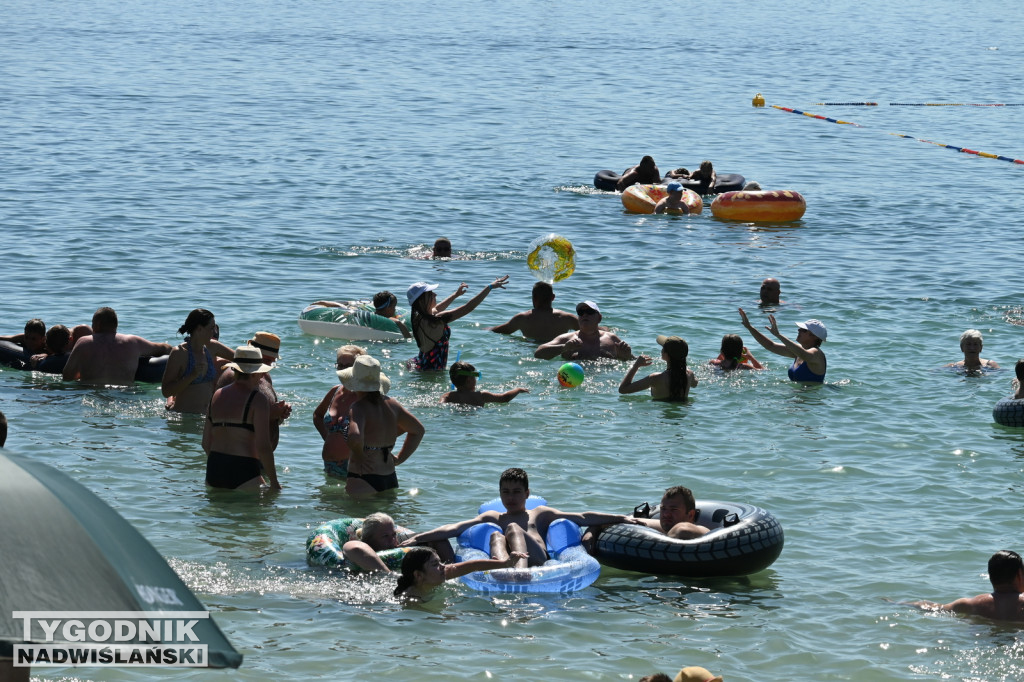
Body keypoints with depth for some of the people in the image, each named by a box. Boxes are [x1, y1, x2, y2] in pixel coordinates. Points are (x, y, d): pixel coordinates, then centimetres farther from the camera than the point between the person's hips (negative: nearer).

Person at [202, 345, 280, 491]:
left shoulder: (216, 396, 13)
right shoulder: (258, 399, -7)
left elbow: (206, 443, 16)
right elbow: (263, 446, -13)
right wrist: (274, 483, -4)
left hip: (213, 473, 7)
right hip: (244, 473, -7)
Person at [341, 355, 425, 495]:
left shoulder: (359, 408, -14)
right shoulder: (392, 404, 9)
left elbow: (355, 437, -34)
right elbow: (418, 430, 20)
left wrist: (358, 456, -14)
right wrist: (400, 458, 19)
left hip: (362, 482, -8)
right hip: (391, 480, 8)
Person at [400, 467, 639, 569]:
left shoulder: (540, 514, 30)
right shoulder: (492, 518, 32)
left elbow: (583, 518, 22)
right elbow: (455, 528, 20)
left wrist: (621, 518, 13)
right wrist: (418, 538, 8)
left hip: (536, 559, -1)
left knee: (514, 528, -22)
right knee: (496, 535, -23)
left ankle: (519, 571, -57)